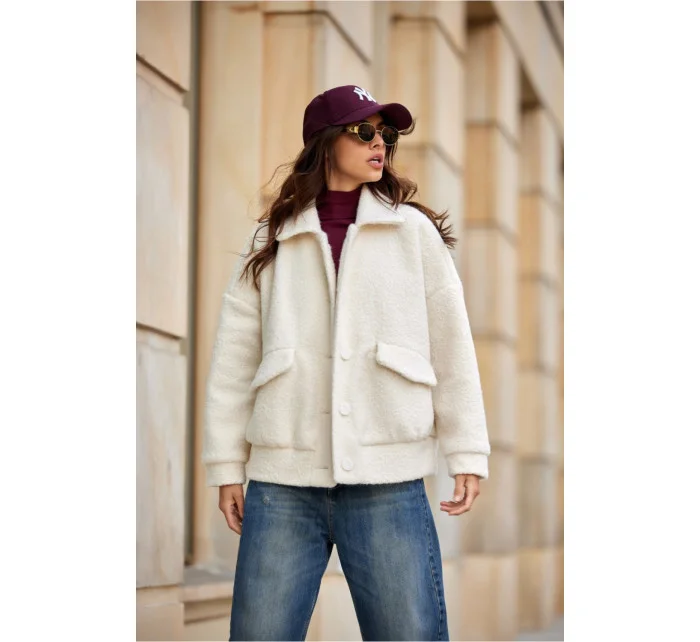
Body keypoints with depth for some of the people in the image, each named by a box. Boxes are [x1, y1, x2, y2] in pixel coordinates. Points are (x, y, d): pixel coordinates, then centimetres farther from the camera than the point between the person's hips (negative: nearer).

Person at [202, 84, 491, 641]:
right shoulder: (271, 242, 10)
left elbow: (451, 346, 6)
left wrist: (468, 453, 2)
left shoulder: (414, 232, 7)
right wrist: (227, 465, 4)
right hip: (282, 481, 1)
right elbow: (234, 359, 8)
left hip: (389, 483, -1)